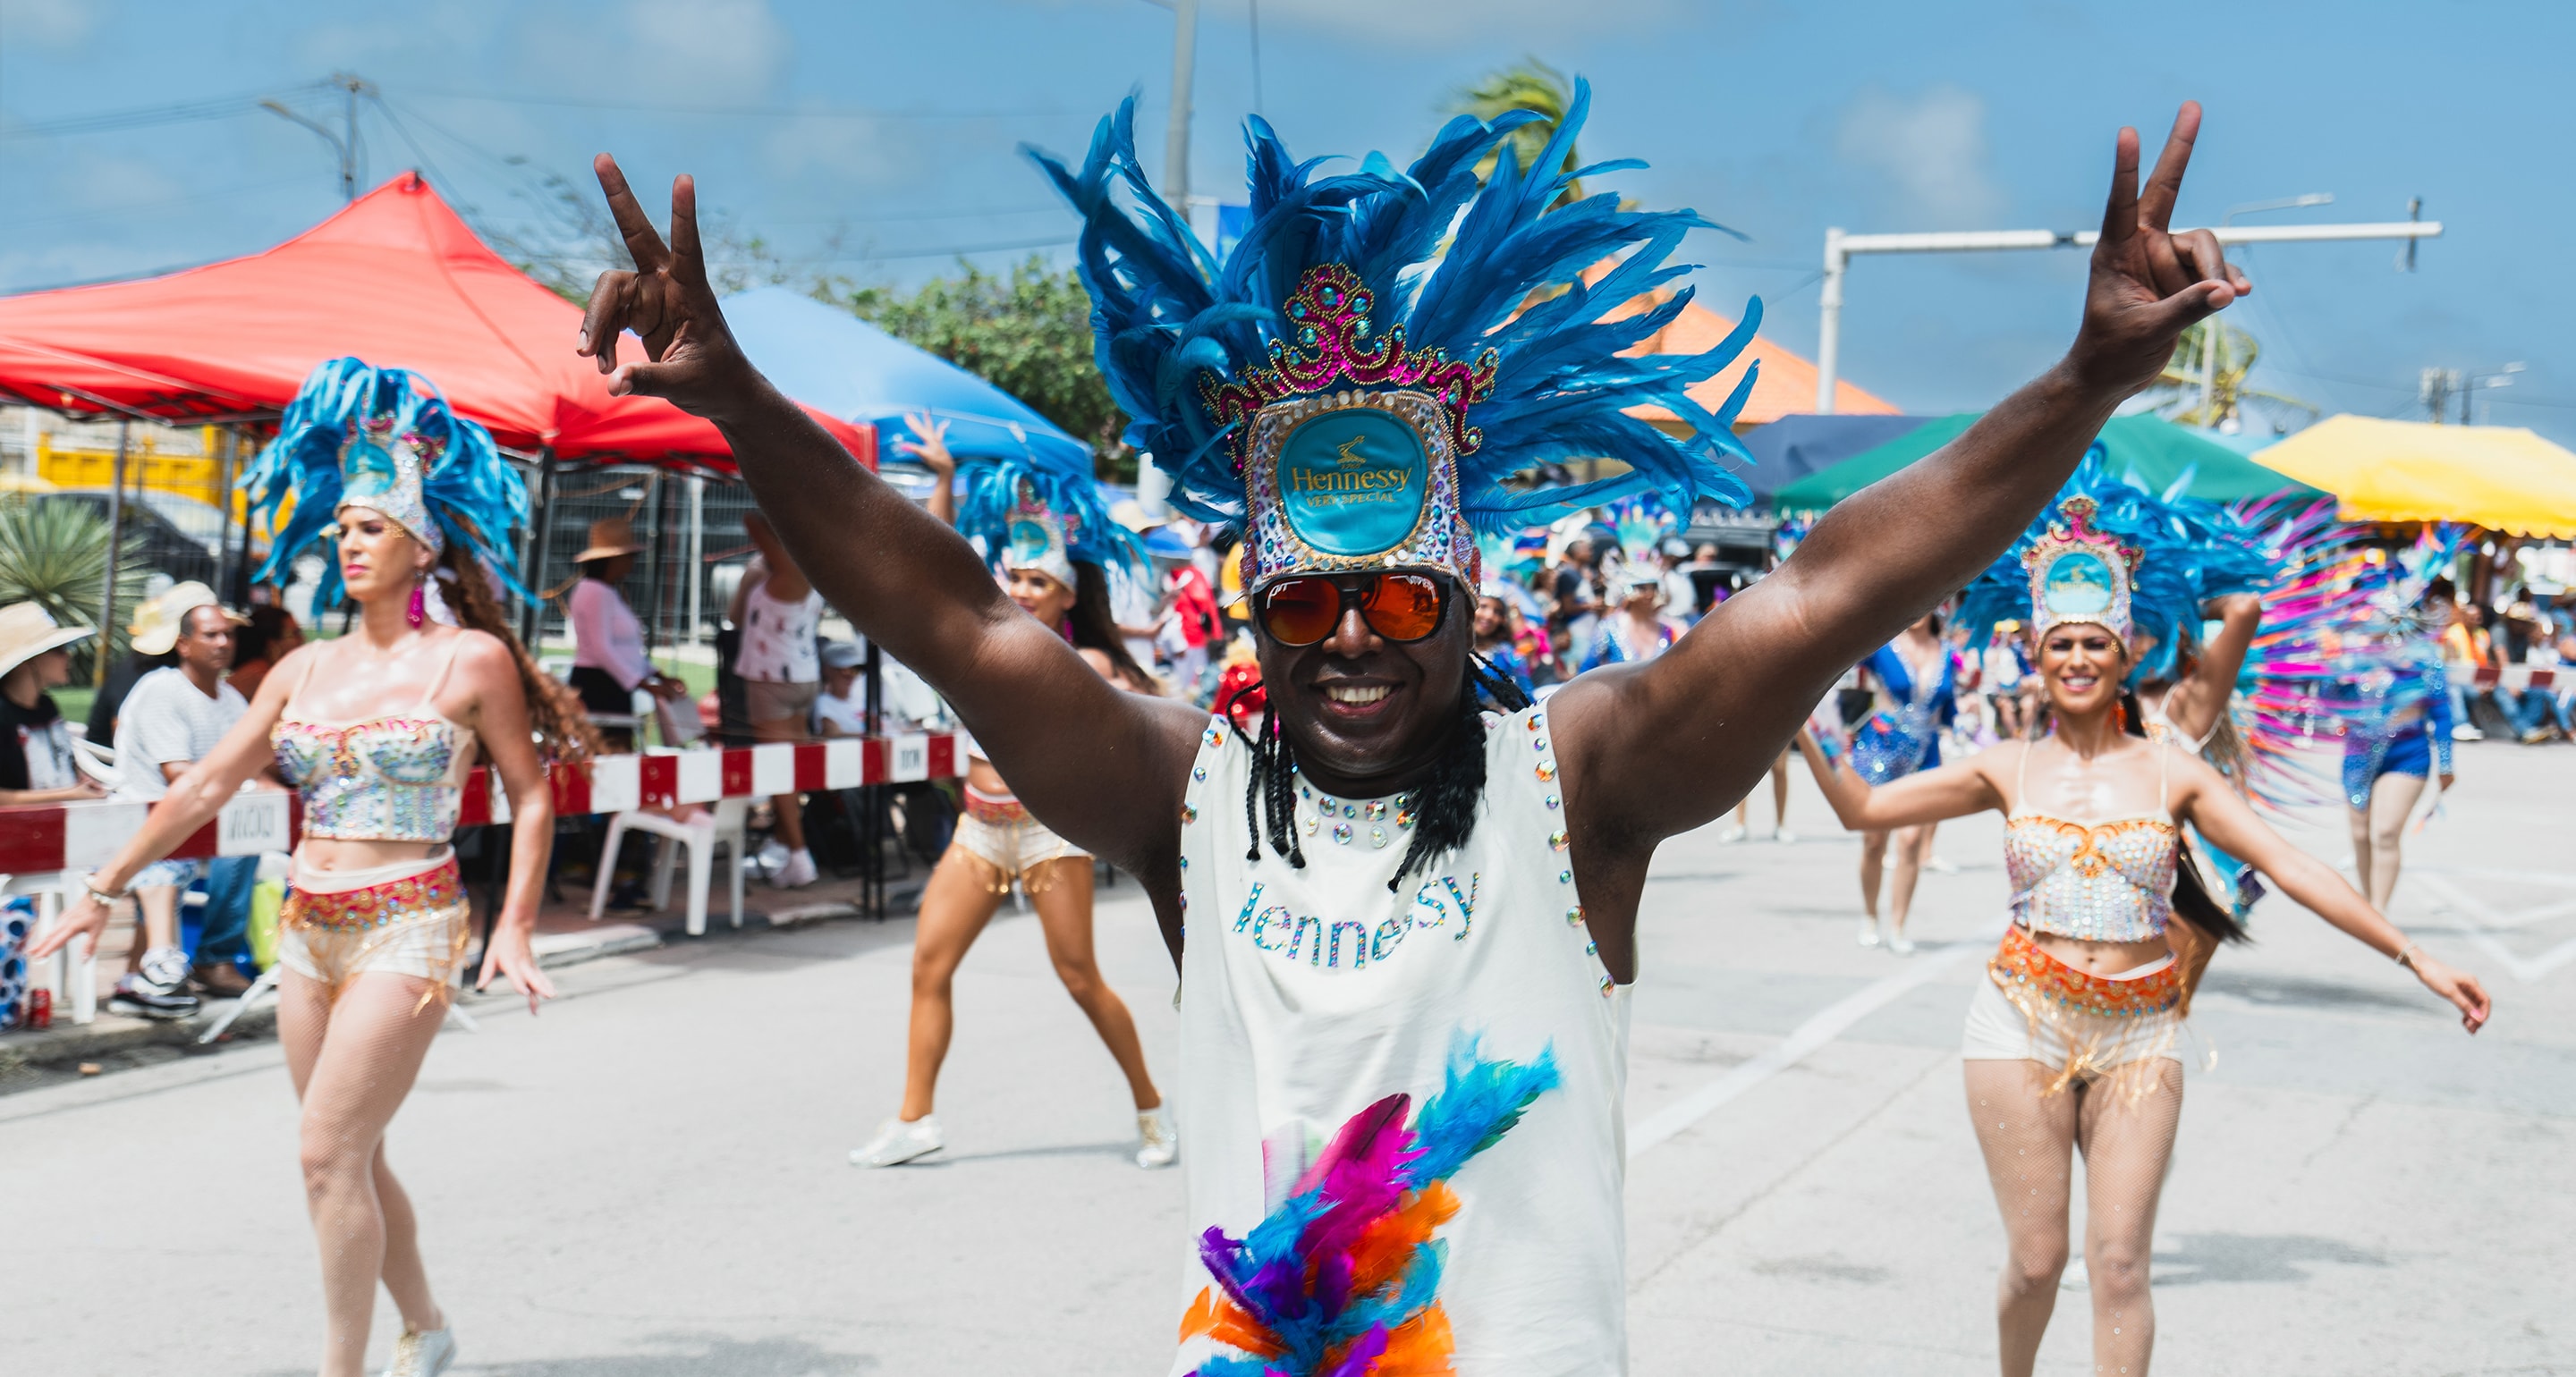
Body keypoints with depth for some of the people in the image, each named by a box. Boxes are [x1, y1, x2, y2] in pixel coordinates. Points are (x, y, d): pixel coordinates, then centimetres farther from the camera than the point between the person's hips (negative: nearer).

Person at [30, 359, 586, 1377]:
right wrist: (106, 890, 10)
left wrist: (514, 929, -8)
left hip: (408, 928, -6)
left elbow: (530, 797, 0)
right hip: (310, 928, 6)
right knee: (351, 1158, 12)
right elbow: (206, 786, 11)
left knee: (330, 1151, -12)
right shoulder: (307, 670, 9)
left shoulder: (473, 661, -5)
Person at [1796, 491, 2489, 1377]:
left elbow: (2290, 868, -1)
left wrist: (2414, 958, -6)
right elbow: (1862, 808, 4)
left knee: (2120, 1264, -5)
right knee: (2036, 1260, 2)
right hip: (2024, 1022, 0)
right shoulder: (2009, 771, 4)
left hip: (2138, 1033, 0)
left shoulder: (2172, 772, 2)